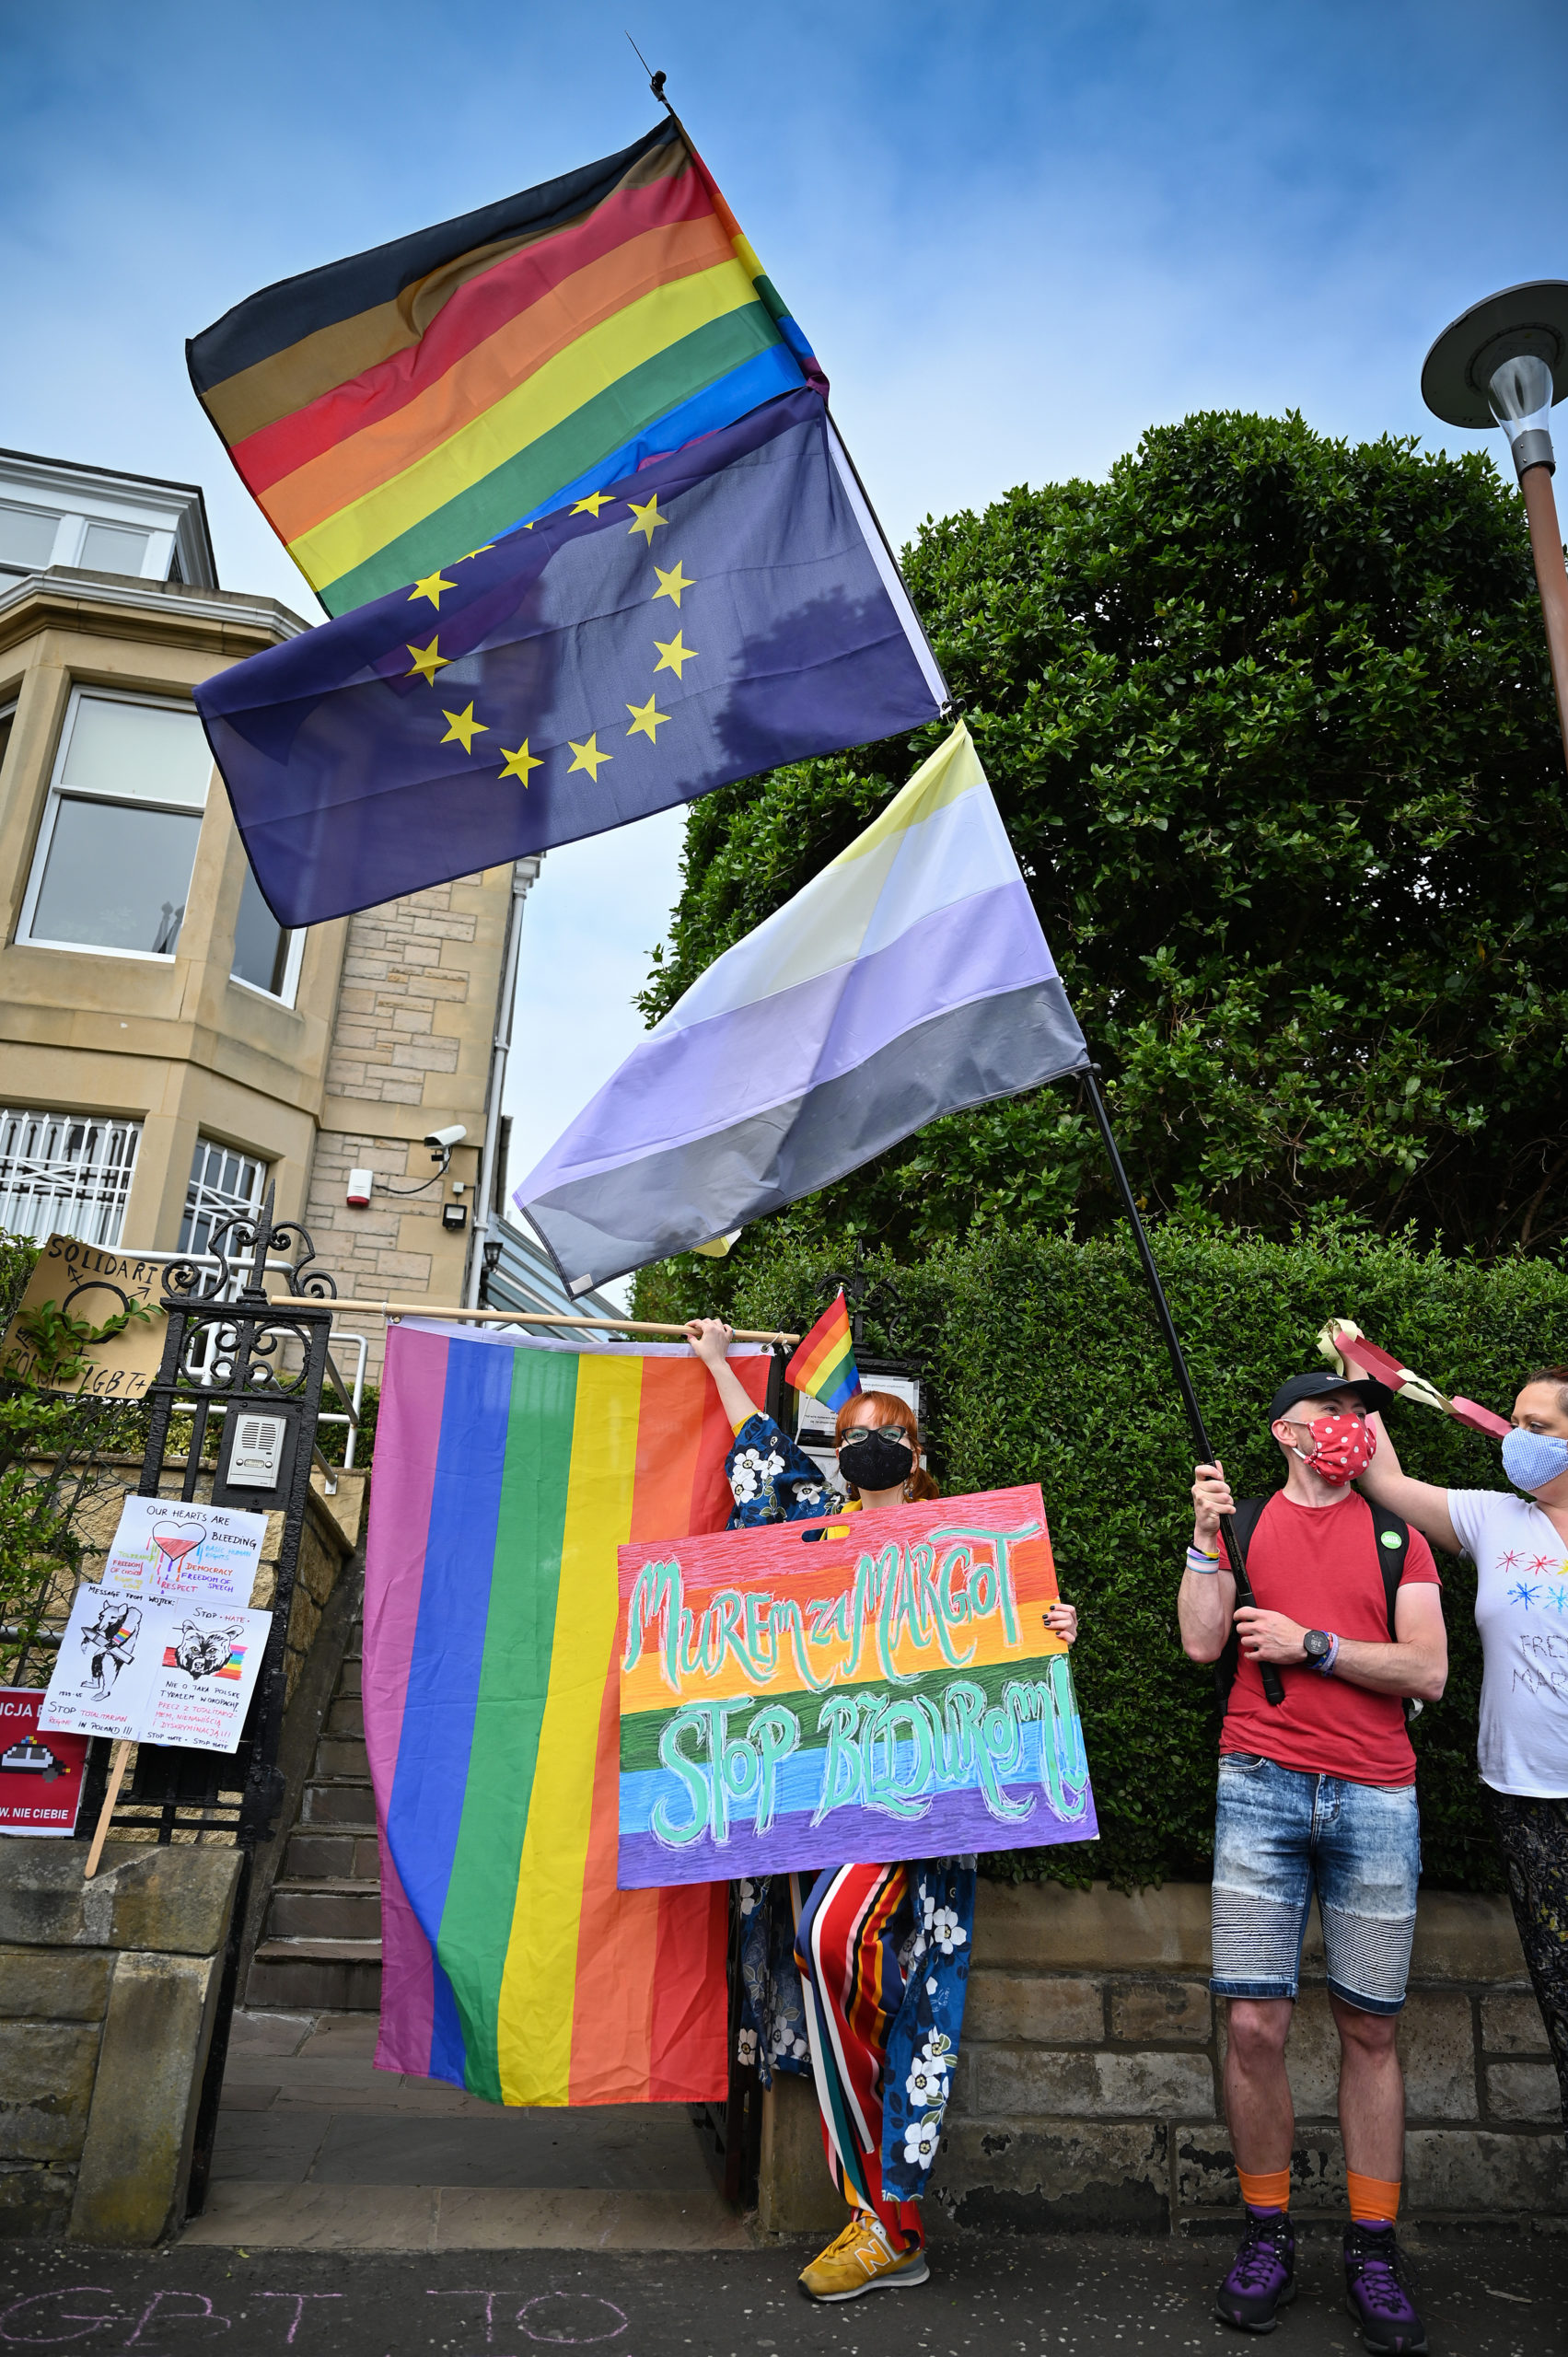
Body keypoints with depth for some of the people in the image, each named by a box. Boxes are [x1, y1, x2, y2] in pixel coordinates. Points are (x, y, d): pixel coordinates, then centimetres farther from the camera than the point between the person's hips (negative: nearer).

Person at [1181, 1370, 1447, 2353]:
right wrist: (1205, 1535, -9)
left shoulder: (1397, 1533, 9)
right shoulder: (1244, 1522, 8)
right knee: (1255, 2024, 0)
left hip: (1375, 1800, 1)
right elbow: (1202, 1643, -2)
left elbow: (1429, 1672, 0)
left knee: (1371, 2030, 7)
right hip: (1263, 1790, -1)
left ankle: (1374, 2250, 23)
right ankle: (1268, 2235, 19)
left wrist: (1313, 1644, -9)